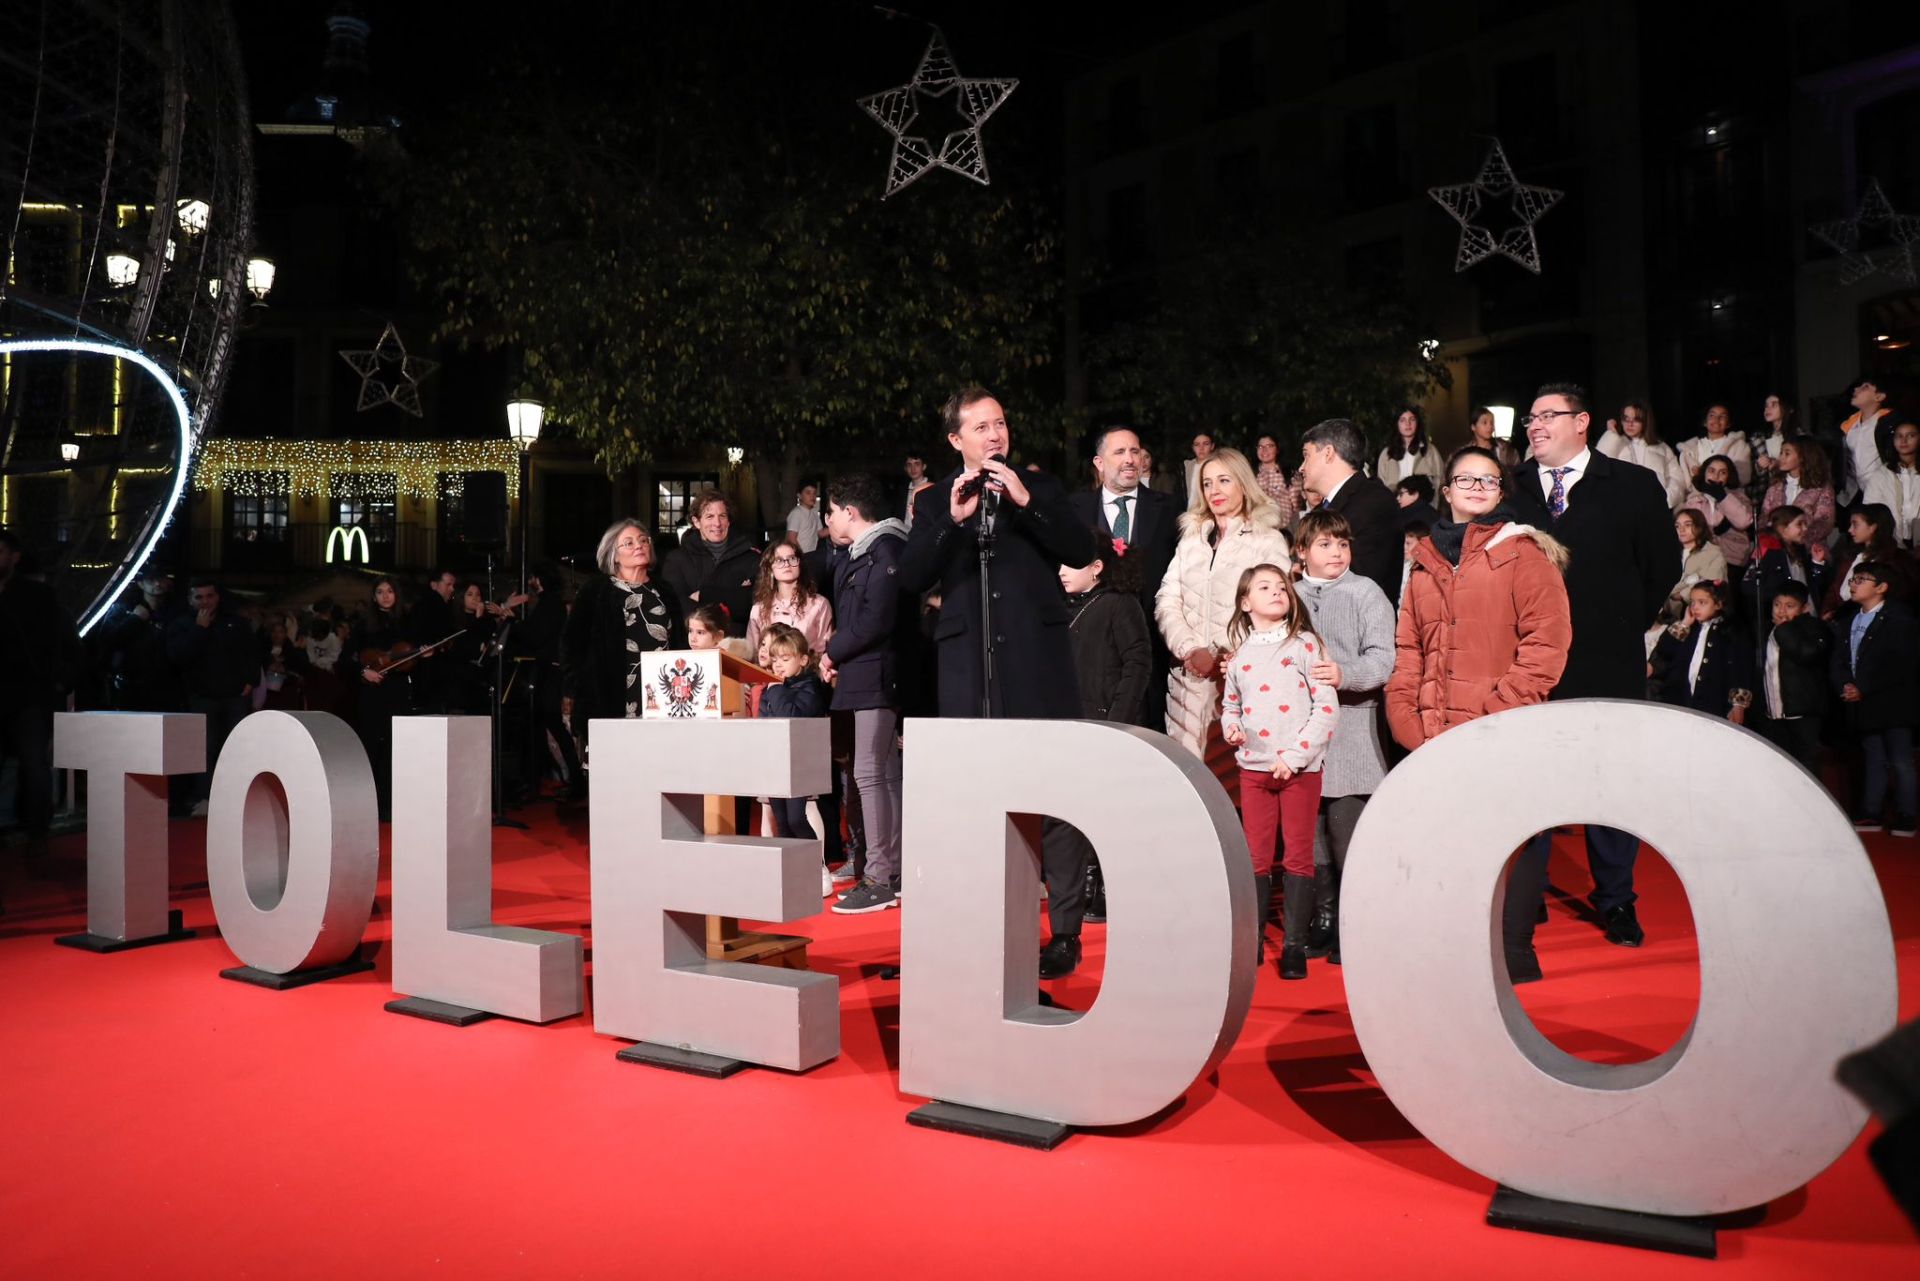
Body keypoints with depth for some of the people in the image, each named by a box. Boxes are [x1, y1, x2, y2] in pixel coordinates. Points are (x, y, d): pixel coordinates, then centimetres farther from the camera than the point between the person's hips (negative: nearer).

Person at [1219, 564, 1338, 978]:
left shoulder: (1305, 644, -2)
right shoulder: (1238, 653, 10)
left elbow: (1327, 706, -7)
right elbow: (1230, 703, 21)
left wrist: (1295, 754, -14)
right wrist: (1230, 727, -1)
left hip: (1300, 768, -3)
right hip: (1253, 768, 3)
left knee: (1298, 857, 3)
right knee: (1255, 857, 8)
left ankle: (1294, 945, 12)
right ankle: (1251, 941, 18)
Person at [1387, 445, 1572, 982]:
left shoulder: (1522, 552, 2)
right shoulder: (1426, 562, 16)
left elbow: (1547, 640, -7)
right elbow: (1407, 649, 16)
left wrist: (1496, 710, -13)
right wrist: (1406, 719, 3)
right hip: (1437, 738, 4)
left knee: (1512, 845, -2)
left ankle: (1514, 956, 9)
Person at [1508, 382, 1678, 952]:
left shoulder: (1633, 486, 3)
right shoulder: (1510, 490, 5)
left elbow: (1663, 564, 7)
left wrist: (1625, 625, 6)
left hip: (1607, 660, 0)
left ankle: (1616, 901, 20)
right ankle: (1525, 896, 16)